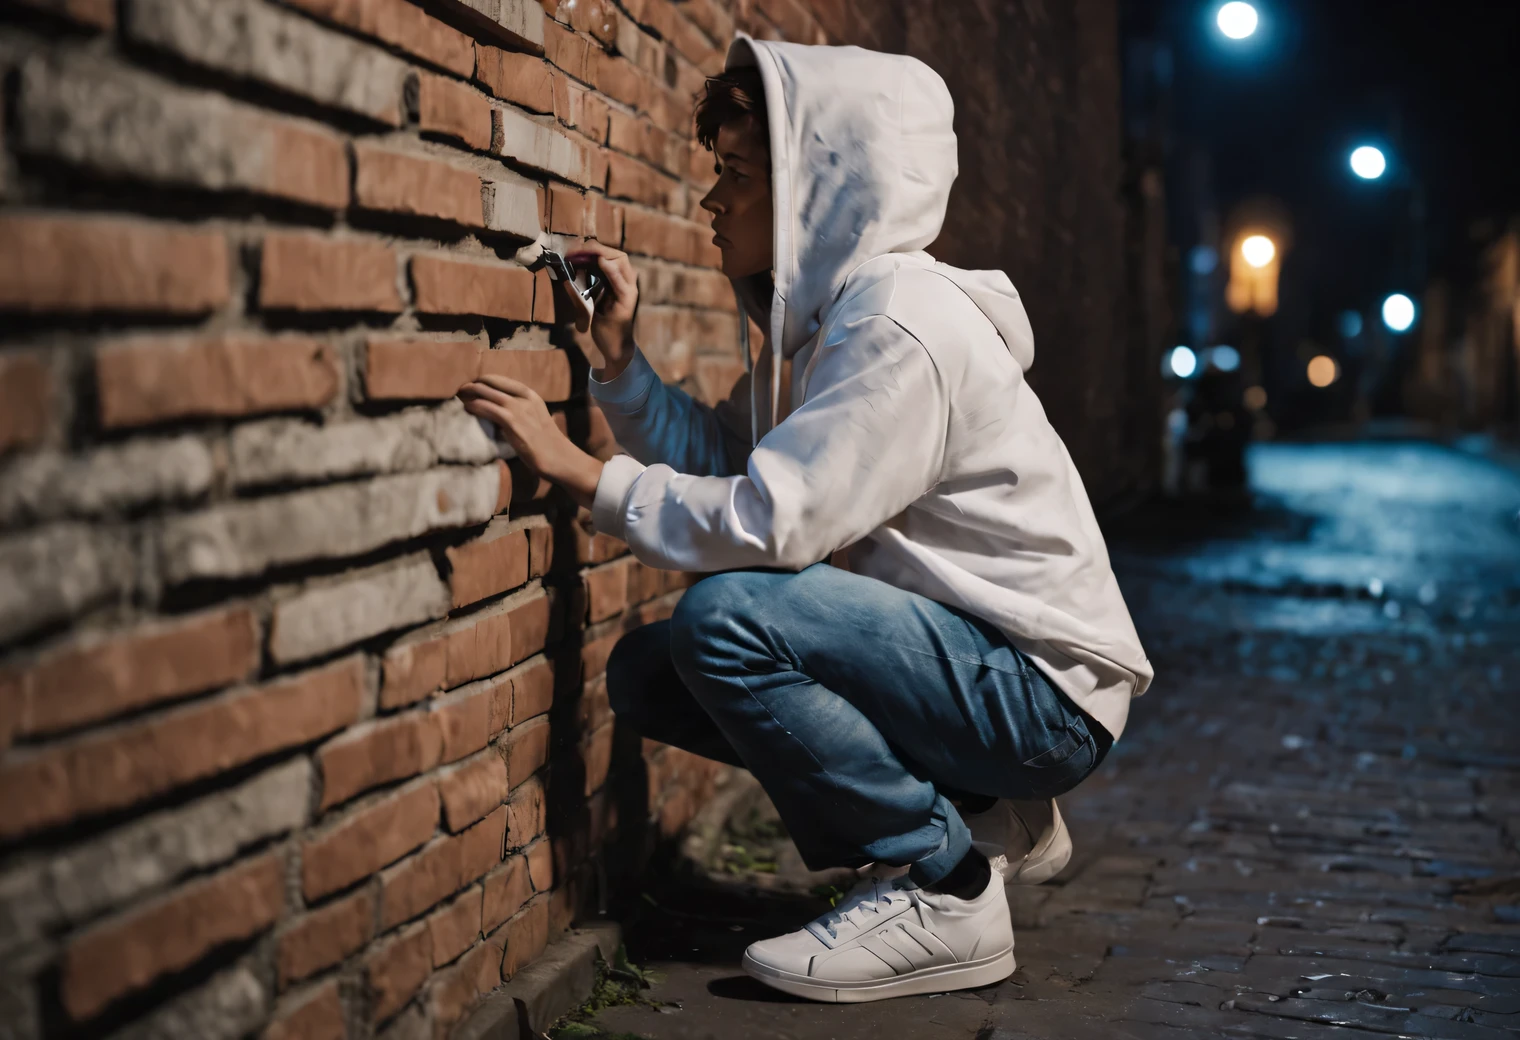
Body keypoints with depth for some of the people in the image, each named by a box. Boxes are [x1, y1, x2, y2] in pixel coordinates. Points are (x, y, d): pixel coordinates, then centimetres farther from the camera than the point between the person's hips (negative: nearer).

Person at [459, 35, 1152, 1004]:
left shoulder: (901, 326, -21)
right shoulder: (822, 318, 10)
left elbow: (767, 522, -27)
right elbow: (712, 455, 14)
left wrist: (579, 470, -18)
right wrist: (618, 352, 2)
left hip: (1048, 692, -10)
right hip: (969, 656, 10)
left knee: (726, 616, -27)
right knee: (647, 670, 5)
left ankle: (945, 894, -12)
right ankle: (971, 810, 9)